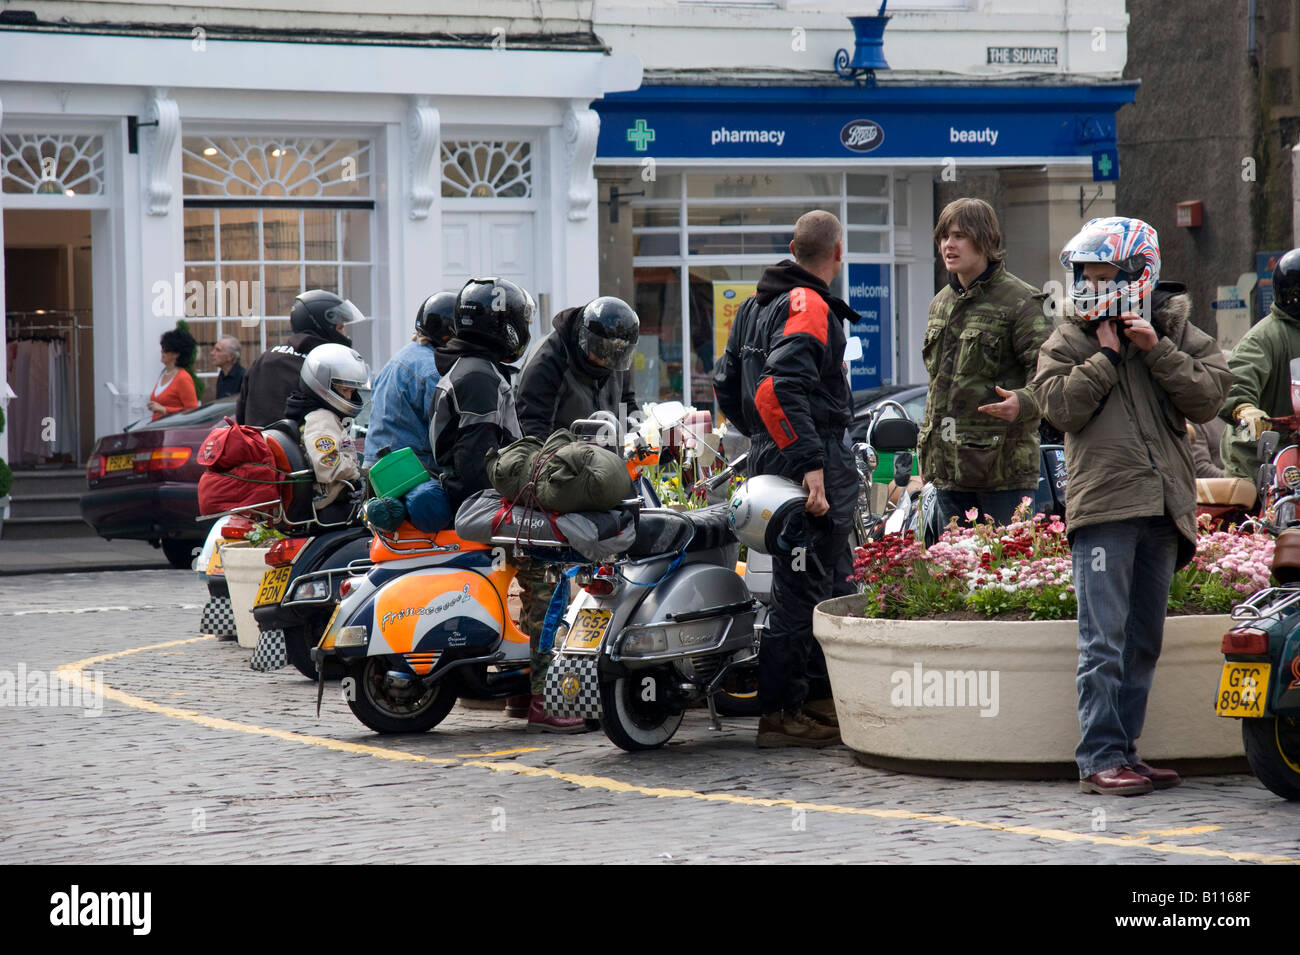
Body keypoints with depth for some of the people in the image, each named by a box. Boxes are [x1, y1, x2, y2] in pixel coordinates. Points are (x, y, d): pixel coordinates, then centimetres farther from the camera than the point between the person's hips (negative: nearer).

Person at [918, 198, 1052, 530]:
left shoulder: (1019, 300, -7)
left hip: (1003, 468, -7)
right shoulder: (941, 303, 18)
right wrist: (927, 446, 24)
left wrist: (1023, 403, -34)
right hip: (948, 467, 8)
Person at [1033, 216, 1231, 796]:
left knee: (1143, 640, 10)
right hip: (1102, 506, -3)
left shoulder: (1175, 332, 10)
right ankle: (1099, 758, -7)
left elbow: (1208, 398, -2)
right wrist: (1107, 355, -8)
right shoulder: (1068, 342, 6)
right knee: (1104, 642, -8)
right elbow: (1061, 407, -8)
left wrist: (1156, 351, -10)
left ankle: (1125, 751, 17)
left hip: (1163, 507, 3)